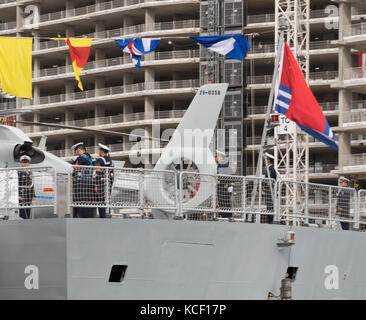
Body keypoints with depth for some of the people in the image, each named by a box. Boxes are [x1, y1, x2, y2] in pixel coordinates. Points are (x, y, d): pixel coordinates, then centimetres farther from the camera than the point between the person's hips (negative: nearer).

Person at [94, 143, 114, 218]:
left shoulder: (99, 160, -10)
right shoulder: (110, 161, 14)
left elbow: (98, 174, -16)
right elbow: (111, 175, 15)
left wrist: (96, 186, -15)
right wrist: (110, 186, 20)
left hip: (101, 183, -8)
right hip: (108, 183, 8)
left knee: (101, 202, -8)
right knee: (106, 201, 9)